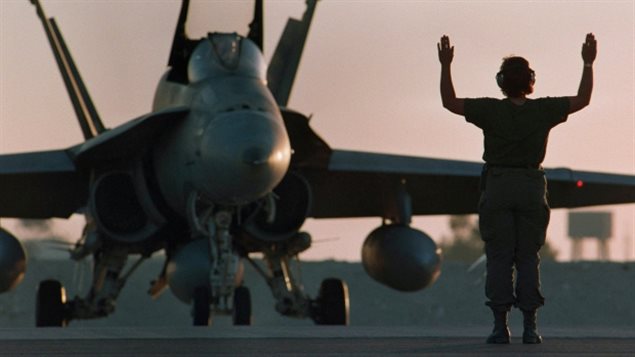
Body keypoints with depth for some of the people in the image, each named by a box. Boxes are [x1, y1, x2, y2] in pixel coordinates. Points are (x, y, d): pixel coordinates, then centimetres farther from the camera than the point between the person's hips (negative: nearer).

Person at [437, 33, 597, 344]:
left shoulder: (491, 111, -7)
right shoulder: (544, 111, -4)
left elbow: (449, 102, 0)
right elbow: (583, 99, 8)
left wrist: (446, 66, 2)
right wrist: (588, 64, 14)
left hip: (497, 187, -1)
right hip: (532, 187, 1)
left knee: (499, 257, 1)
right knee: (528, 258, 5)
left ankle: (500, 326, -5)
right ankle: (529, 326, -1)